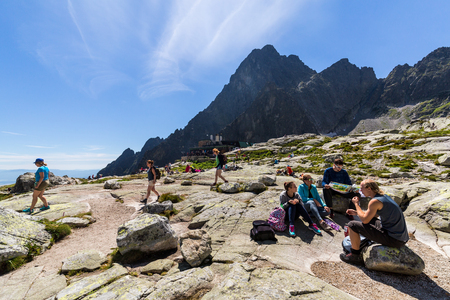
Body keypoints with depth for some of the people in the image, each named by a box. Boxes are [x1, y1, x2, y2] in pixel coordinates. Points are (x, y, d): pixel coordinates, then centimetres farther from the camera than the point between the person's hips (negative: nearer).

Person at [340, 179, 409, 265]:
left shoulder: (375, 201, -21)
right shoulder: (384, 196, 8)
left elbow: (364, 220, -15)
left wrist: (356, 204, -4)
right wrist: (356, 212, 18)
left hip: (394, 240, -10)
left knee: (352, 225, -9)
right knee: (370, 219, 29)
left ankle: (355, 256, 8)